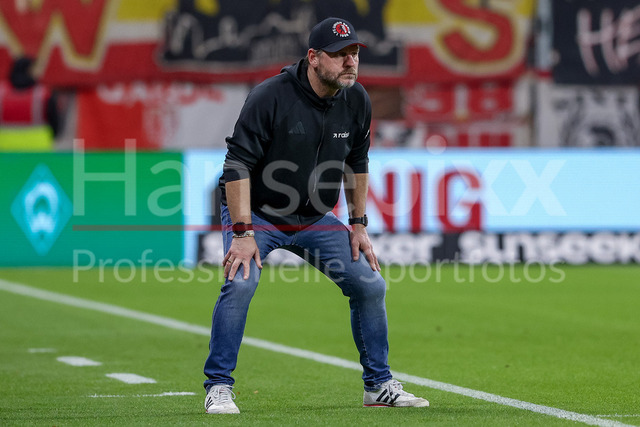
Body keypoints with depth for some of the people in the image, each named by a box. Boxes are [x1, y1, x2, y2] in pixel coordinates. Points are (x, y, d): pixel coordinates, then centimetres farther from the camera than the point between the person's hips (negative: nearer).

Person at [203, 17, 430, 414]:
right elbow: (237, 165, -24)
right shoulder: (270, 96, -24)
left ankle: (380, 385, 15)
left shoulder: (357, 101, -6)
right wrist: (243, 232, -29)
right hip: (256, 212, -5)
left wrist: (358, 224, 8)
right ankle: (218, 387, -15)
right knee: (241, 281, -27)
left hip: (315, 219, 5)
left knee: (370, 284, 0)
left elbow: (356, 163, 10)